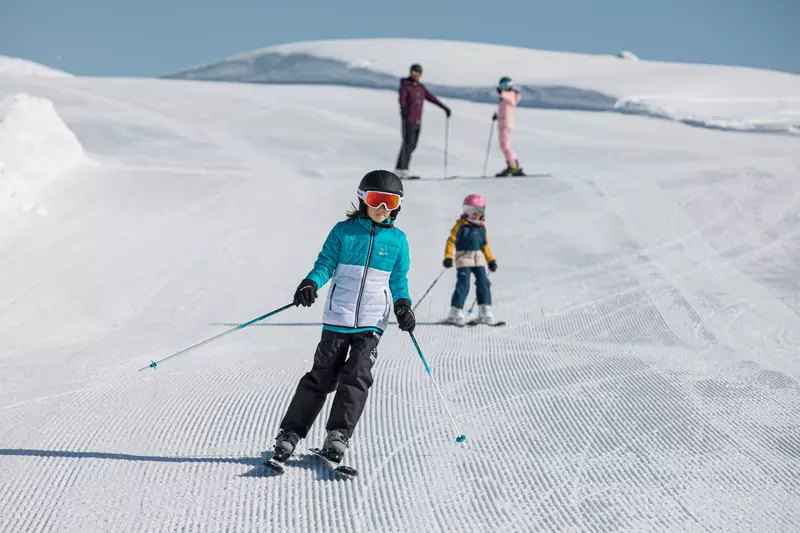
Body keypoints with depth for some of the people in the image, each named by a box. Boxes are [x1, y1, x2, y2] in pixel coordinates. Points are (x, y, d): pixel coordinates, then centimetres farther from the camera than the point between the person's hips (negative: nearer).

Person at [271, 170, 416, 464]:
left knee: (357, 377, -11)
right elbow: (325, 263, 0)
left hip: (372, 322, 1)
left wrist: (403, 304, -4)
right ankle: (290, 433, 7)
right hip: (338, 318, -1)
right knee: (322, 376, 0)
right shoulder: (343, 231, 2)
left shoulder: (398, 239, 7)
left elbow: (398, 279, 14)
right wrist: (311, 283, -20)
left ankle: (338, 435, -7)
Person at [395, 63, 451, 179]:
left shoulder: (420, 87, 17)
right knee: (408, 143, -14)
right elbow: (402, 97, -22)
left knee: (412, 145, 4)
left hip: (418, 121, 7)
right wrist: (403, 108, -43)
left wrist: (444, 107, 16)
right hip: (408, 119, -7)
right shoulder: (405, 86, -4)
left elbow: (431, 98, 19)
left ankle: (399, 169, 8)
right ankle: (403, 169, -16)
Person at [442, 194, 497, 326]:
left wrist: (491, 260, 15)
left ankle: (485, 313, 5)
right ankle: (455, 313, -4)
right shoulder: (460, 225, -6)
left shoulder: (481, 227, 10)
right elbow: (451, 241, -10)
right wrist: (448, 257, -21)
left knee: (484, 283, -1)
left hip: (479, 259, 5)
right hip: (464, 258, -5)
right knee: (463, 285, -11)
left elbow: (485, 245, 18)